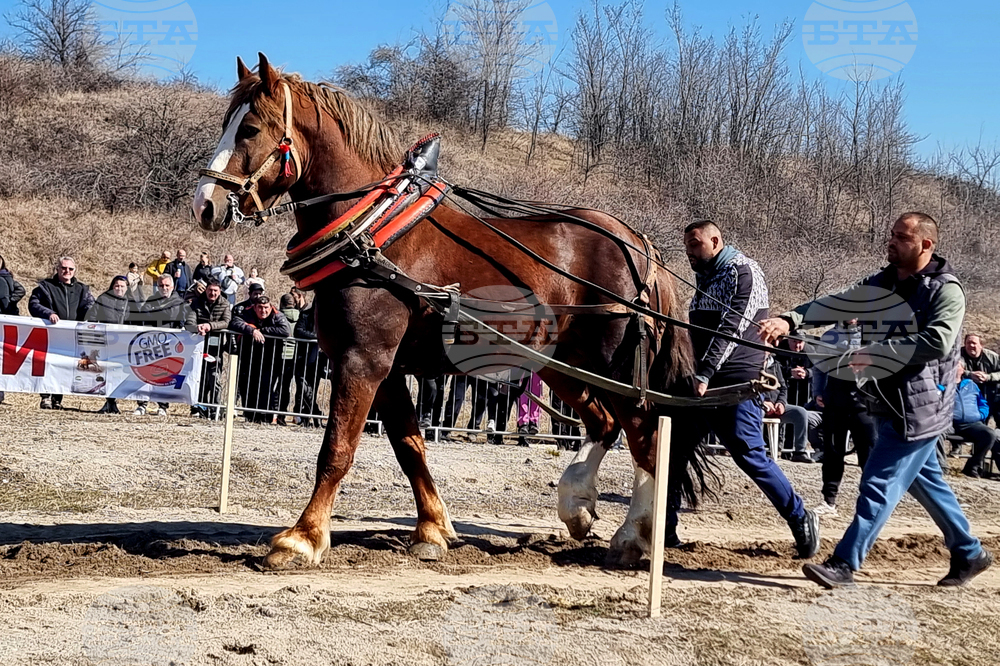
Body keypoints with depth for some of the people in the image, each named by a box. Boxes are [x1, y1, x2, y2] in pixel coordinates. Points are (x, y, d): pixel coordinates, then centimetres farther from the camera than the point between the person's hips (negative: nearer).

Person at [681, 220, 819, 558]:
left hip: (737, 384, -9)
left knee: (749, 455, -9)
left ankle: (801, 519, 7)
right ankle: (664, 529, 11)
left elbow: (732, 329, -19)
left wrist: (705, 372, -27)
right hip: (703, 384, 9)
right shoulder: (707, 279, 20)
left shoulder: (743, 271, -8)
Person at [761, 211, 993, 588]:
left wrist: (874, 352, -26)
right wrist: (790, 320, -17)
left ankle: (844, 565, -6)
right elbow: (834, 304, -1)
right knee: (925, 481, 19)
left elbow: (936, 343, -26)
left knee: (879, 485, -9)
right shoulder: (882, 284, 8)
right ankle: (969, 554, 34)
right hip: (892, 404, 8)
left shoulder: (946, 291, -12)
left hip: (919, 408, -8)